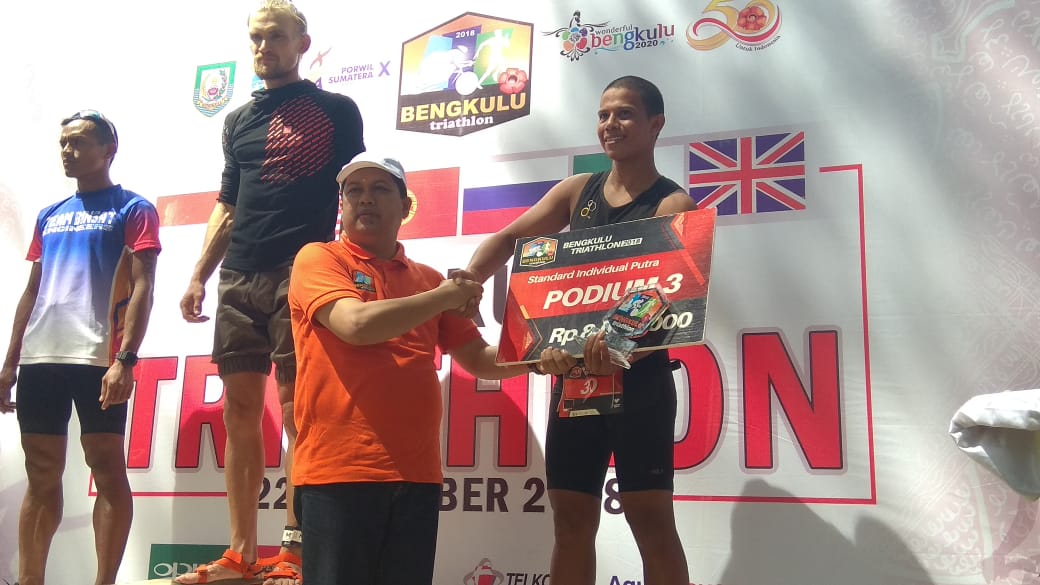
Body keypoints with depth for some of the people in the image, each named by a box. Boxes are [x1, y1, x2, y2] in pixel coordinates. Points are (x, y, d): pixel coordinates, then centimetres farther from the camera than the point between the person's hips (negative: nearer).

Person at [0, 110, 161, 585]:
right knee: (41, 476, 10)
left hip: (97, 359, -6)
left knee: (108, 470, -2)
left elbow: (142, 288, -7)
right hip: (39, 359, 6)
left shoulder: (132, 209, 2)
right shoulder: (49, 216, 19)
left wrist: (125, 359, -17)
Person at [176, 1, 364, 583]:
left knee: (296, 404, -8)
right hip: (240, 278, 5)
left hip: (303, 273, -5)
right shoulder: (240, 120, 20)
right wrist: (198, 277, 14)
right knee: (240, 409, 4)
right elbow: (227, 205, 21)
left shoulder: (335, 110, 7)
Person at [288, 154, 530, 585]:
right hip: (338, 467, -4)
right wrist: (444, 298, -4)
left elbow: (479, 358, 19)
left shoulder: (427, 279, 17)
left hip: (415, 472, 4)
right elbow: (356, 324, -14)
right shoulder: (318, 259, 4)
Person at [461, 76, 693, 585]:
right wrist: (467, 281, -5)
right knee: (572, 520, 9)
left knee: (651, 520, -4)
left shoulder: (672, 206, -6)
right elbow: (510, 238, 15)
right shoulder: (577, 192, 11)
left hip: (639, 380, -5)